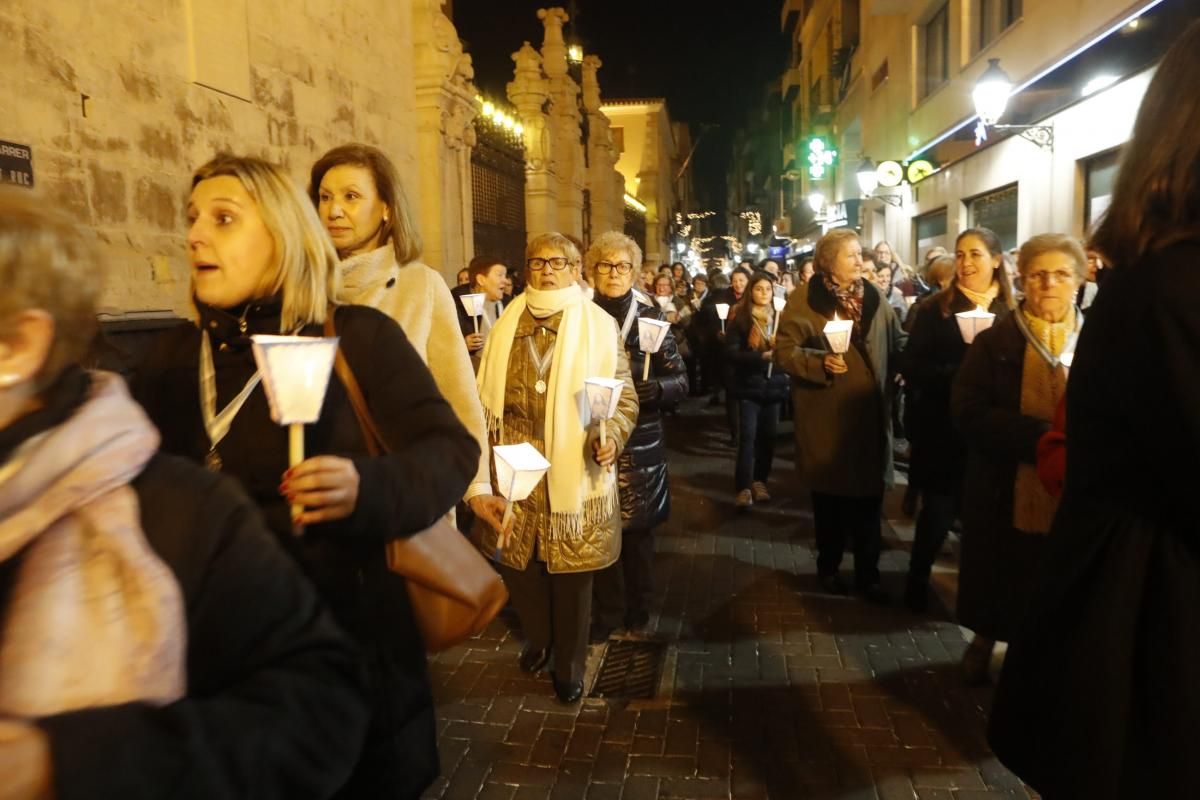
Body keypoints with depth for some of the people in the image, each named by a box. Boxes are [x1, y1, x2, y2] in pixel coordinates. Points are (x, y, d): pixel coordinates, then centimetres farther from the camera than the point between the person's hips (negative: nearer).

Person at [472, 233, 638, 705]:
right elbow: (487, 396, 11)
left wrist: (612, 435, -20)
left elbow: (625, 398, -2)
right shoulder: (507, 325, 8)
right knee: (517, 564, 14)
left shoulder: (599, 325, -2)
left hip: (574, 472, -3)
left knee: (572, 574, 8)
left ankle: (569, 666, 30)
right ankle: (538, 638, 43)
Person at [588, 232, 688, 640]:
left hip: (639, 442, 0)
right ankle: (606, 611, 22)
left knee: (638, 527, 9)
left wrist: (644, 390, -19)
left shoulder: (651, 317, -1)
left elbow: (680, 381, -2)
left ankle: (638, 607, 27)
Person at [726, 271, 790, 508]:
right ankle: (743, 487, -6)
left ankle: (760, 481, 20)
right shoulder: (740, 319, -2)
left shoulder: (780, 318, 9)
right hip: (749, 385, -3)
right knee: (748, 436, -8)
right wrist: (761, 356, -21)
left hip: (774, 385, 3)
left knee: (768, 435, 7)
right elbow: (731, 353, -11)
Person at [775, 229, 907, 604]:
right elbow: (784, 350, -9)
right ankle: (828, 567, 29)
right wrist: (819, 361, -22)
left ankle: (868, 574, 20)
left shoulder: (874, 297, 9)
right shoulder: (804, 299, -4)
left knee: (868, 500, 6)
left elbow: (897, 343, 13)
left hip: (868, 413, 3)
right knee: (829, 498, 10)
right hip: (825, 415, -3)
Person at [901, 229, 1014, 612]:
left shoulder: (1010, 310, 4)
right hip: (944, 431, -2)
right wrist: (958, 373, -21)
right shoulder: (934, 309, -1)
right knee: (939, 510, 6)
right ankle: (917, 581, 25)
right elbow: (912, 369, -9)